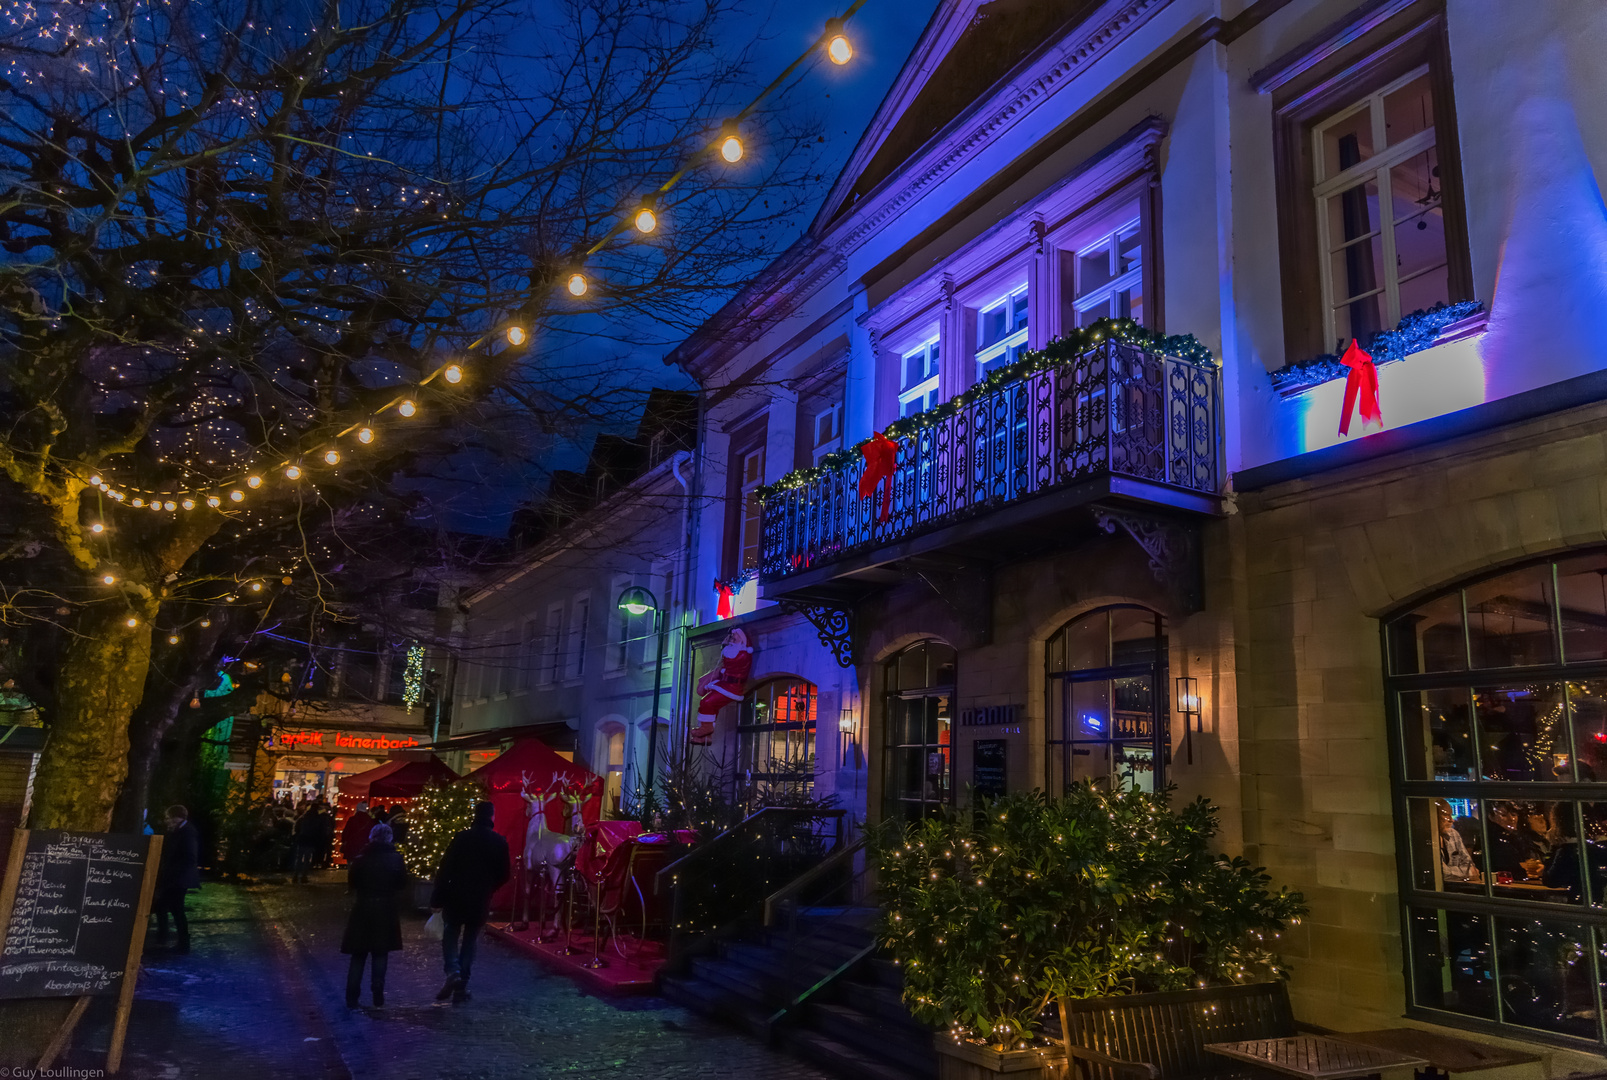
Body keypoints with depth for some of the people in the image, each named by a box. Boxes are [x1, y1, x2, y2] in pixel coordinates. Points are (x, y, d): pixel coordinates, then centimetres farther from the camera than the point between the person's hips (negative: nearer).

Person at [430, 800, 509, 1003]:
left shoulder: (461, 838, -7)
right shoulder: (499, 842, -2)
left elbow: (445, 869, -10)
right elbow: (503, 875, 4)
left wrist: (437, 897, -6)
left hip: (456, 897, -1)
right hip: (481, 901, 1)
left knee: (450, 937, 13)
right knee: (469, 941, 13)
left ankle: (453, 972, -11)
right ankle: (461, 987, 11)